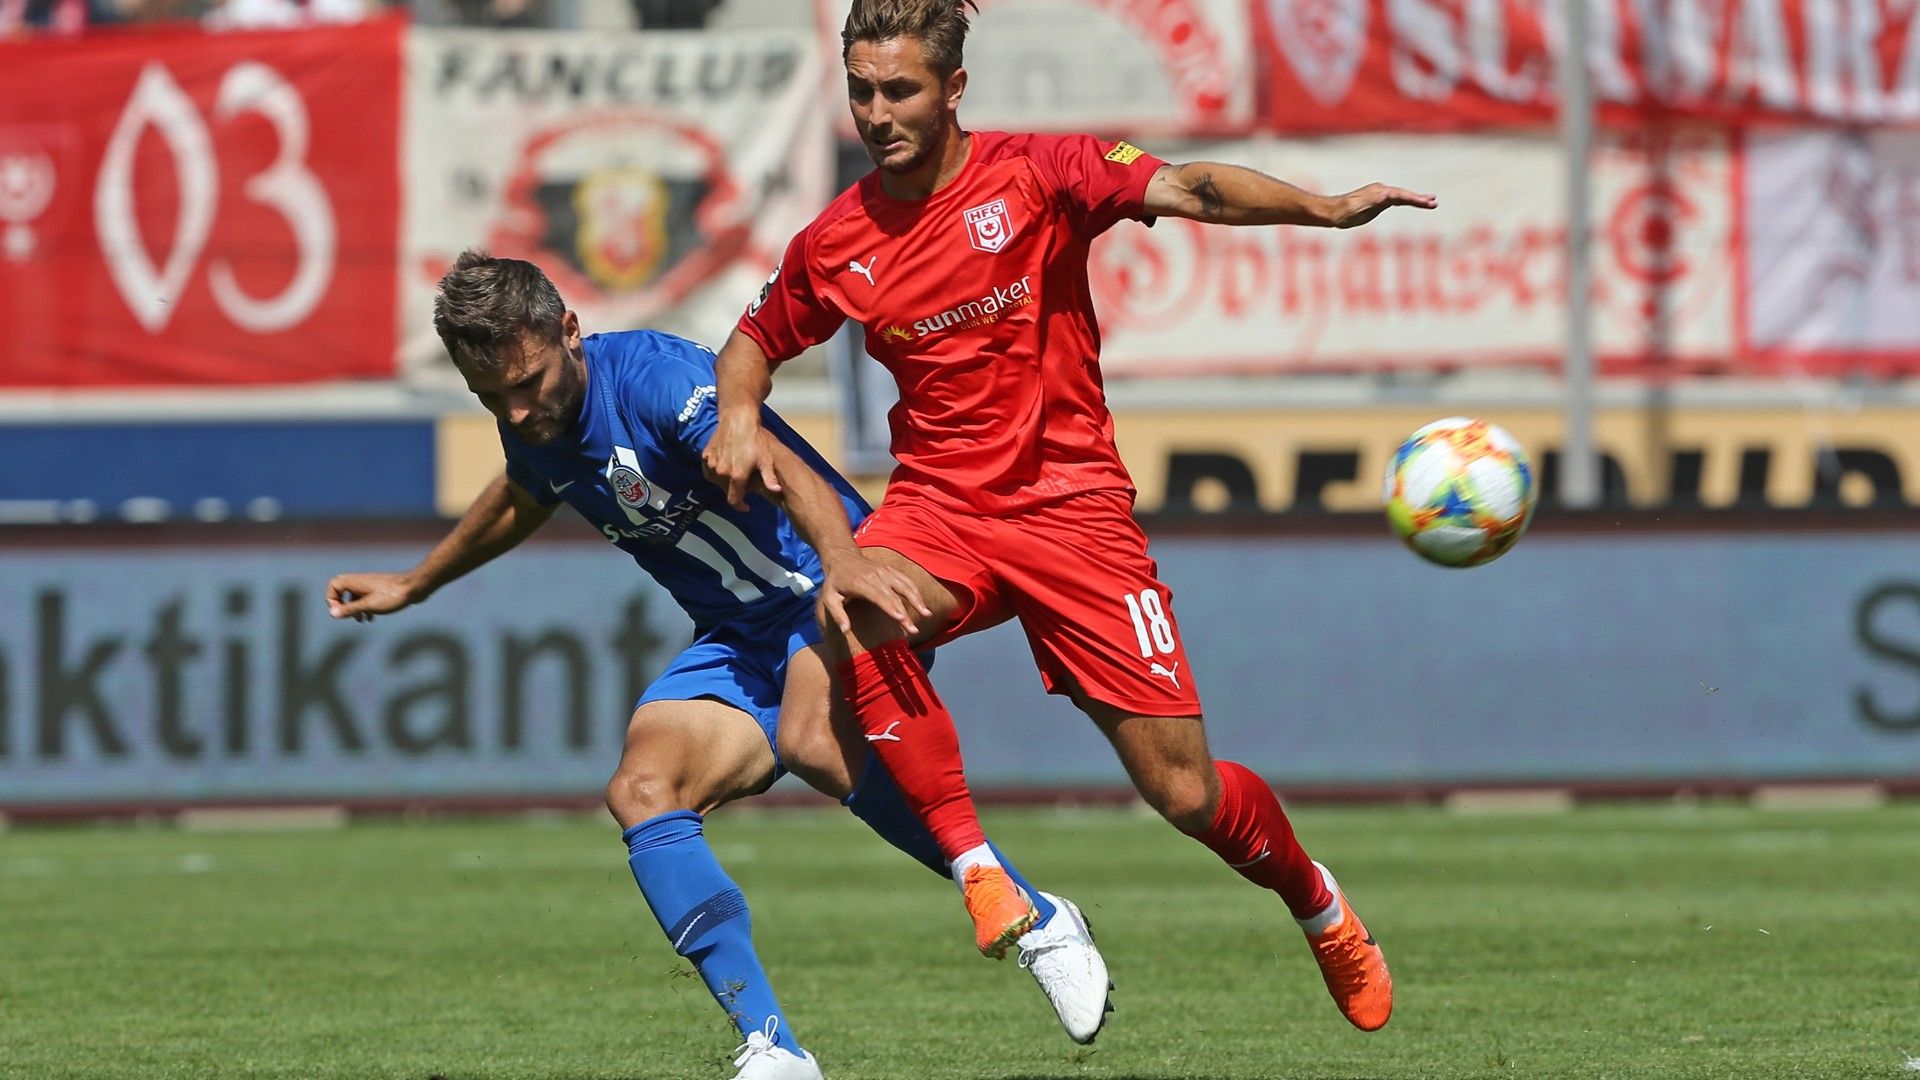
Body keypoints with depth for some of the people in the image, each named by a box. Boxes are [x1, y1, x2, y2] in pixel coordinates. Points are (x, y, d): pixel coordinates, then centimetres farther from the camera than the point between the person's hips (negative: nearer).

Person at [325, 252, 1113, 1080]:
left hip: (830, 590, -8)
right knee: (641, 791, -19)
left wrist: (841, 560, -58)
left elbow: (783, 468, -39)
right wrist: (413, 586, 41)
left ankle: (1038, 921, -21)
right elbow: (521, 502, 29)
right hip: (736, 638, 8)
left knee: (814, 745, -37)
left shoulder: (654, 375, -22)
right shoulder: (532, 426, 3)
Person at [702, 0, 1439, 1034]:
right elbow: (756, 338, 21)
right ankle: (978, 868, -19)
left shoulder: (1036, 173, -8)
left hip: (1069, 503, -2)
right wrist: (739, 415, -2)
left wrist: (1325, 208, -37)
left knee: (1187, 795, -4)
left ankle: (1317, 903, 29)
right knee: (857, 621, -34)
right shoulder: (834, 246, 3)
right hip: (938, 503, 2)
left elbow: (1189, 190, -21)